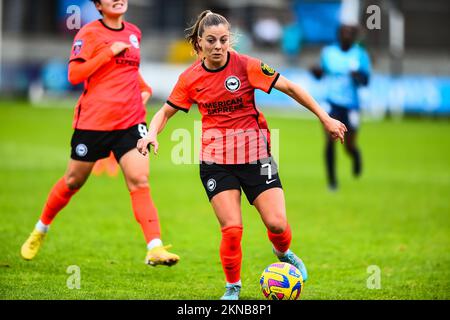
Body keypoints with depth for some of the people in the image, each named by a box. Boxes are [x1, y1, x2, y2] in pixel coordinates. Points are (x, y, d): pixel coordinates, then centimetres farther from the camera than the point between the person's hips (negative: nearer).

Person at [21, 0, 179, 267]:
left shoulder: (134, 33, 12)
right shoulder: (89, 33, -6)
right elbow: (74, 75, -16)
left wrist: (145, 89, 12)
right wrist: (110, 51, -18)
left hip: (131, 122, 4)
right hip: (93, 122, -3)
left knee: (140, 182, -12)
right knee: (74, 181, 11)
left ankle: (155, 249, -20)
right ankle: (40, 230, 36)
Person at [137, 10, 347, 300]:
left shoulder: (246, 66, -9)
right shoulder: (191, 78, -3)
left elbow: (289, 88, -4)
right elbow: (165, 112, 10)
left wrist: (325, 118, -6)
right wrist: (152, 134, -11)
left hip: (254, 154, 0)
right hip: (216, 161, 0)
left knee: (277, 223, -9)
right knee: (232, 229, -13)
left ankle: (284, 254, 29)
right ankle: (233, 287, 12)